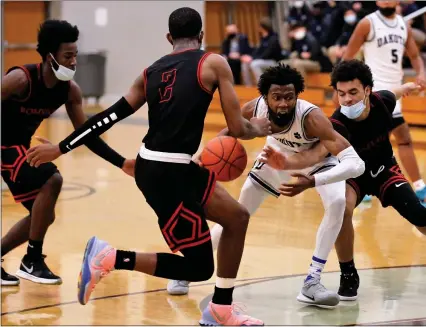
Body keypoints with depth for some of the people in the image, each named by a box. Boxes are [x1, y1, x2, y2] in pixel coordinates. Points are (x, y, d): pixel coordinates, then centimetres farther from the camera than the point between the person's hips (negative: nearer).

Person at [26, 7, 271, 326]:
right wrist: (258, 129, 19)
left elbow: (111, 116, 11)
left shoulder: (151, 71, 13)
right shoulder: (214, 63, -3)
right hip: (168, 172, -8)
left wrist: (60, 148, 18)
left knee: (237, 218, 19)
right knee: (199, 268, 2)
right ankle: (111, 258, -5)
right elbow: (237, 129, -4)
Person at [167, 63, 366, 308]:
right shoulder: (254, 109, -32)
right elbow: (229, 132, -7)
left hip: (317, 159, -3)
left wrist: (312, 181, -65)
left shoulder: (311, 118, -43)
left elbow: (356, 163, -51)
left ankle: (312, 282, -20)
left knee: (338, 202, -30)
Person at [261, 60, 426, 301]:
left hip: (384, 169, 3)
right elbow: (319, 151, -55)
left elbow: (395, 93, 1)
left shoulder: (382, 101, -25)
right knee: (342, 208, -32)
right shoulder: (338, 124, -37)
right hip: (353, 174, -3)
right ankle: (348, 275, -12)